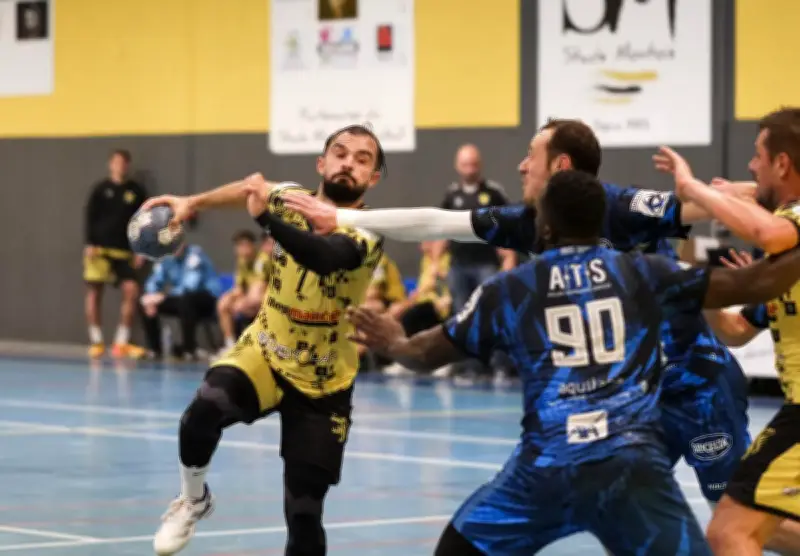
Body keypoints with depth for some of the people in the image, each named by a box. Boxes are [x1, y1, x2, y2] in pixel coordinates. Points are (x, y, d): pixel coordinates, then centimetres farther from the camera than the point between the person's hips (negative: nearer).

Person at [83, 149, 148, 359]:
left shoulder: (137, 191, 7)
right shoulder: (101, 190, 3)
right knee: (94, 292, 0)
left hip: (124, 251, 2)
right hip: (99, 249, -2)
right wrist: (89, 244, -9)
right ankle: (96, 341, 9)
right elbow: (89, 217, 1)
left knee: (132, 291, -9)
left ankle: (121, 342, -2)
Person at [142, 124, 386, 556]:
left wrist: (266, 218, -55)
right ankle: (193, 499, -3)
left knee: (304, 513, -3)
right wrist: (193, 202, 17)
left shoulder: (368, 232, -20)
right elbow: (251, 188, 19)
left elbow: (327, 258, -43)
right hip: (264, 353, 2)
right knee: (206, 408, -31)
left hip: (324, 383, -2)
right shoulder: (290, 199, -6)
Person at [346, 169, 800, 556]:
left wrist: (393, 344, 48)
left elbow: (427, 354, 26)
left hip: (546, 467, 1)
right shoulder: (642, 273, 11)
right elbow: (749, 286, 10)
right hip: (631, 462, -1)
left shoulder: (510, 289, 14)